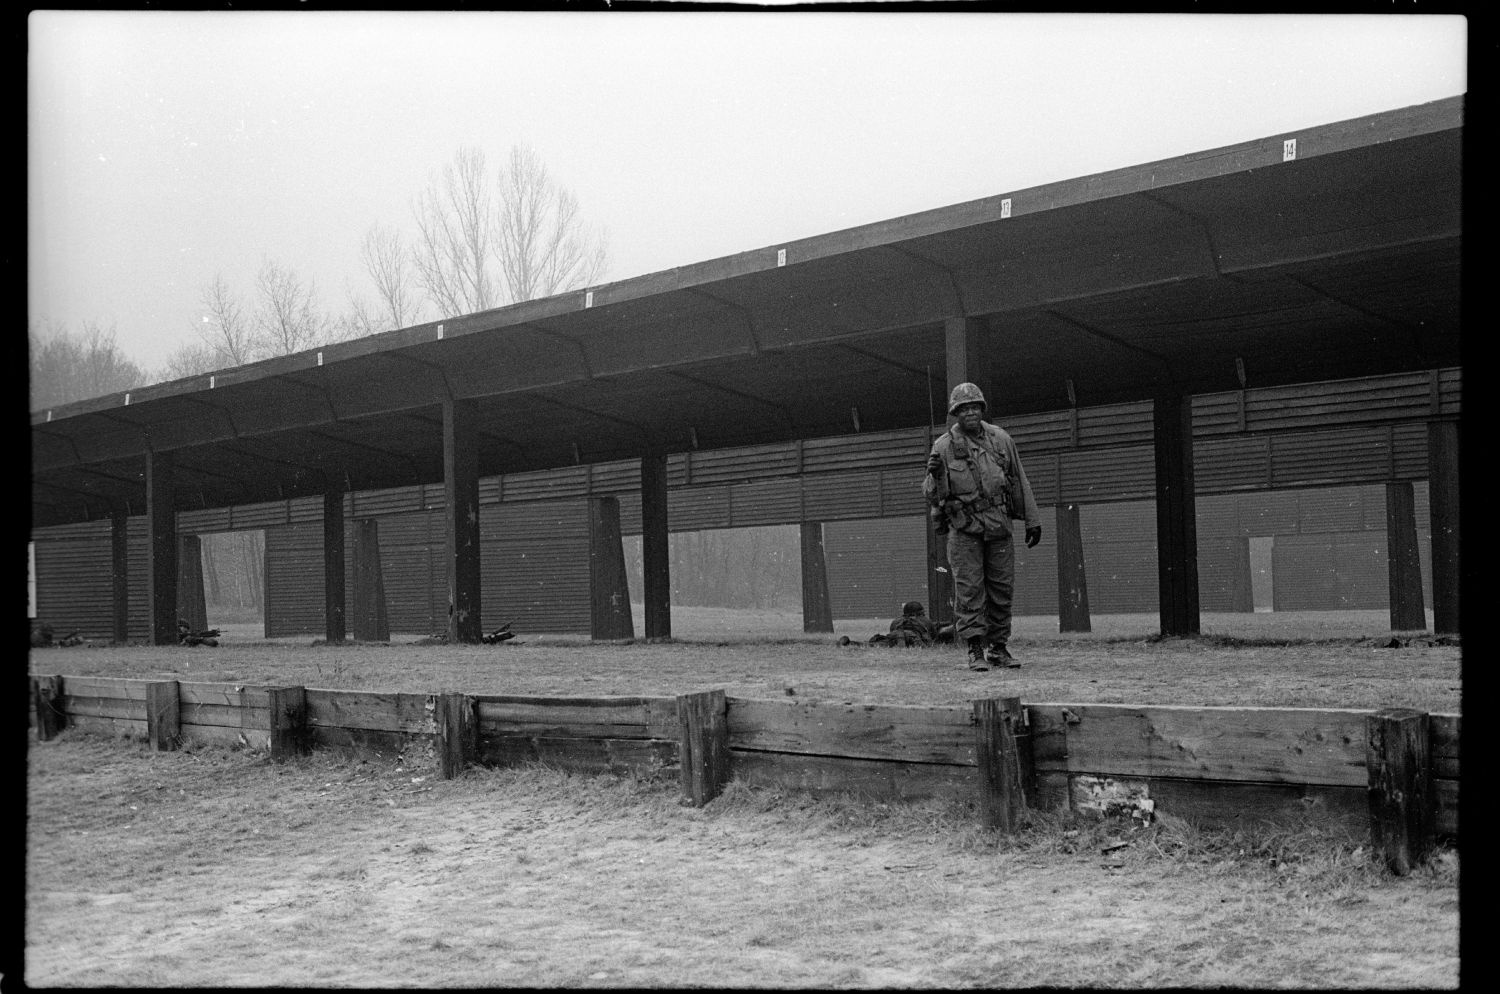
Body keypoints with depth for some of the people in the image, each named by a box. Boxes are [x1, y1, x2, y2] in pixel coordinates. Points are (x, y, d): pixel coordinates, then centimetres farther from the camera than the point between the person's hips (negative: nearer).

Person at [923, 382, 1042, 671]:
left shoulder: (1000, 439, 4)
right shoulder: (944, 446, -5)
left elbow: (1020, 482, 11)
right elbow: (932, 495, -5)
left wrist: (1032, 520, 11)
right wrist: (934, 475, -27)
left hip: (999, 526, 3)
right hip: (964, 528, -3)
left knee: (1001, 588, 6)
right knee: (969, 589, -6)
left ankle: (998, 648, 17)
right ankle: (975, 650, -2)